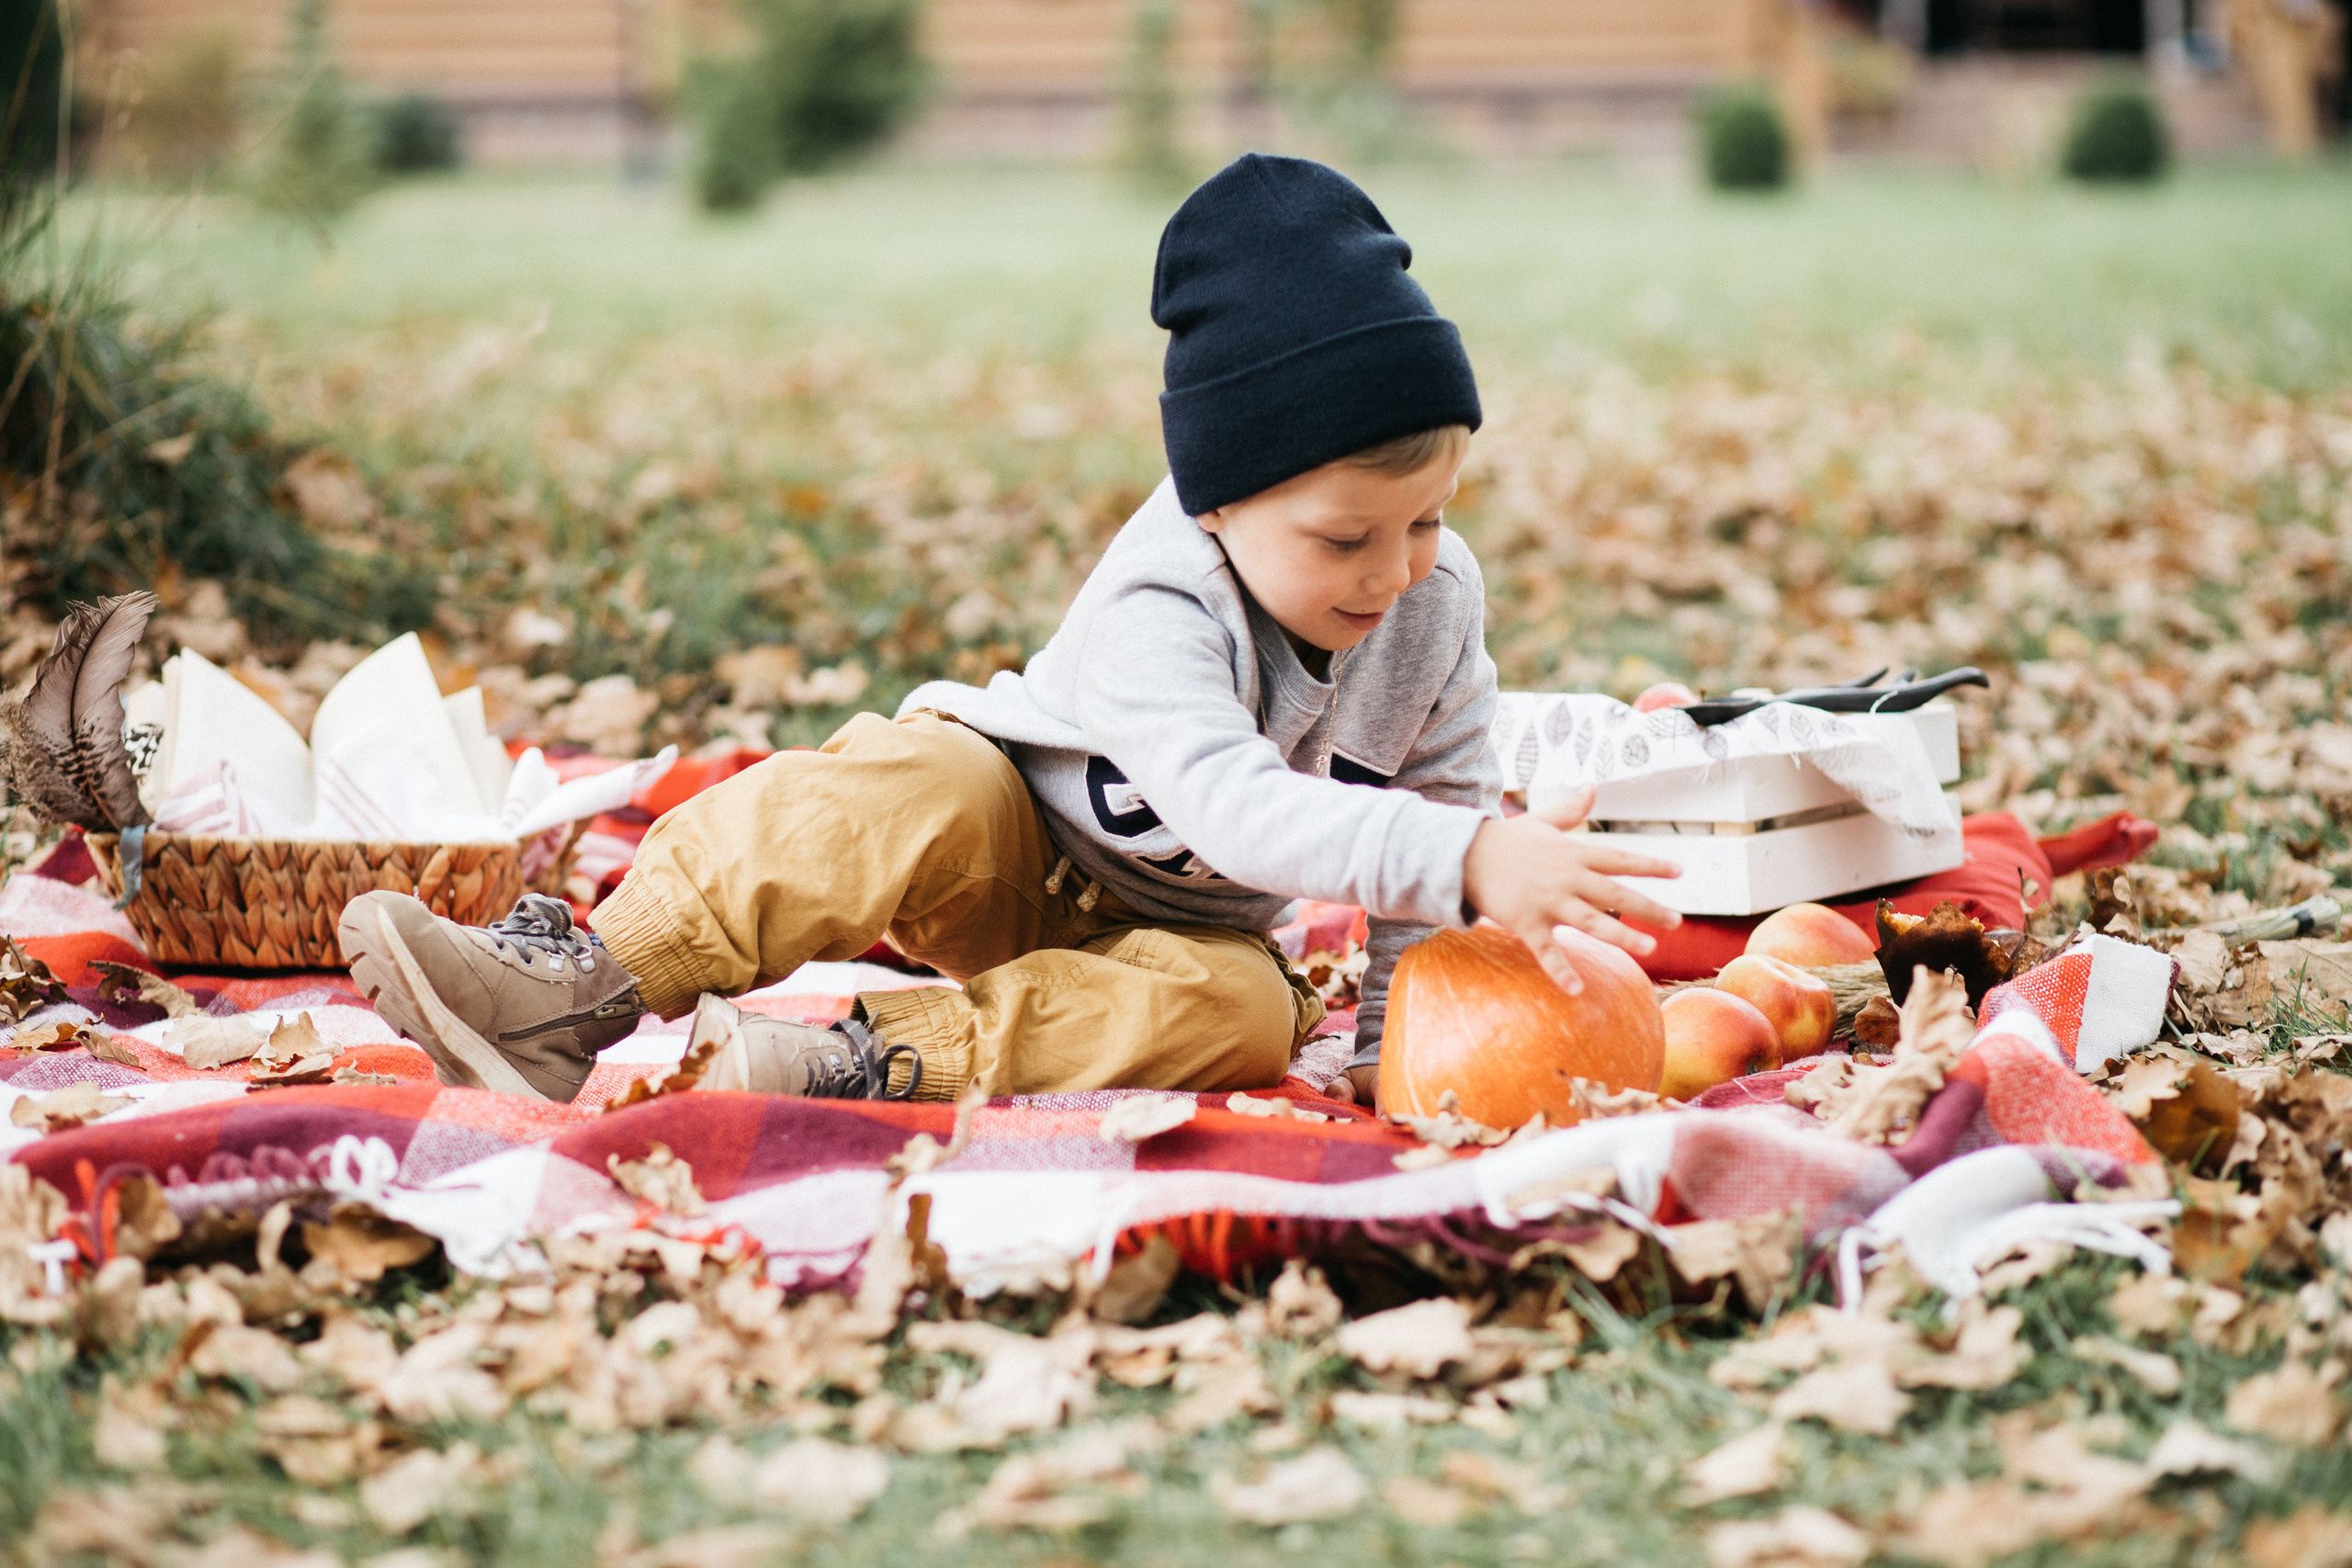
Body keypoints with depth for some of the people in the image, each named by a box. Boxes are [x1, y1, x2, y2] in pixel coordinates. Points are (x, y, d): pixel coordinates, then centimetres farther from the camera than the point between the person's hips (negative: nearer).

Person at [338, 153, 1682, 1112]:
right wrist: (1466, 860, -61)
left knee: (1239, 1013, -33)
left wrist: (1408, 1030, -8)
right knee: (902, 797, -35)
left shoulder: (1439, 601, -14)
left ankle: (873, 1062, -41)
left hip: (1187, 925, 3)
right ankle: (583, 985, -32)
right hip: (1020, 848, -3)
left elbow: (1445, 794, -1)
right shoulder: (1159, 609, -31)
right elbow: (1228, 805, -48)